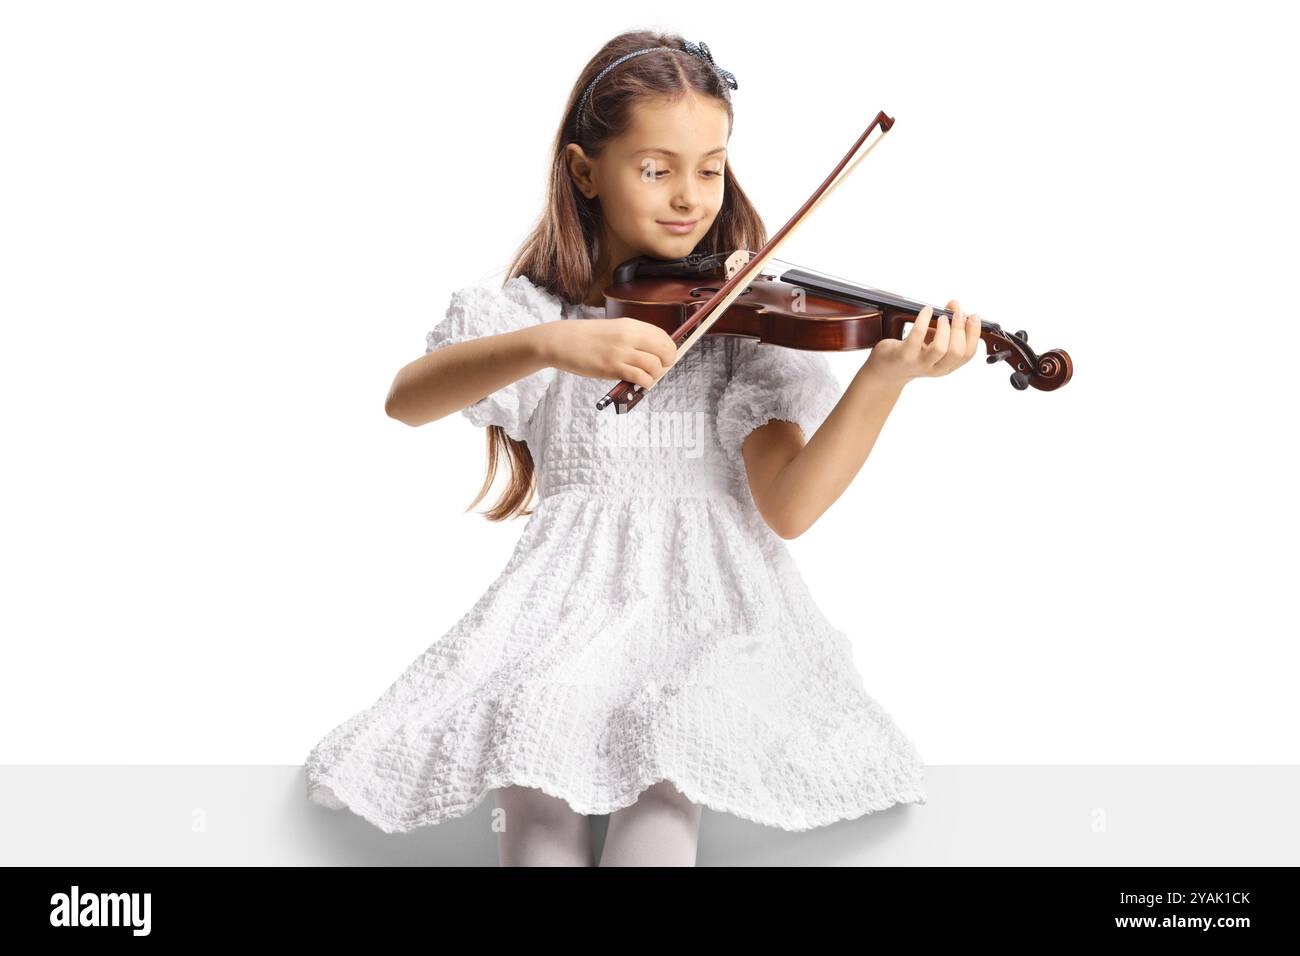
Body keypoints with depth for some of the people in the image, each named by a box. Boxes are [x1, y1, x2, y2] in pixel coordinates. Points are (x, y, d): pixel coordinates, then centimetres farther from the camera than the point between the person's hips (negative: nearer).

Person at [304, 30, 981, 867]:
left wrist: (885, 377, -22)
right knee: (537, 800, -26)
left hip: (709, 600, 0)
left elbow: (787, 507, -8)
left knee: (663, 797, -28)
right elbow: (405, 400, -15)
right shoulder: (529, 308, 5)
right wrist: (548, 345, -32)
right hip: (572, 601, 0)